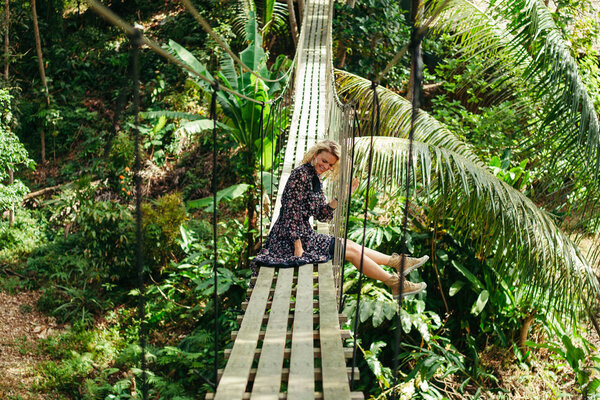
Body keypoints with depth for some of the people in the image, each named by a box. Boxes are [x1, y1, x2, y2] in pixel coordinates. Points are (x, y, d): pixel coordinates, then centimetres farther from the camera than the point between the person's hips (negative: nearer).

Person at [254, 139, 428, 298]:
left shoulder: (316, 179, 12)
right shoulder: (301, 174, -17)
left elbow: (322, 215, 11)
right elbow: (291, 211, -21)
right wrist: (298, 247, -23)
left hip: (305, 234, 8)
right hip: (289, 239, -8)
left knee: (350, 245, 11)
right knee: (349, 249, -3)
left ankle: (397, 261, 22)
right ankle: (395, 283, 6)